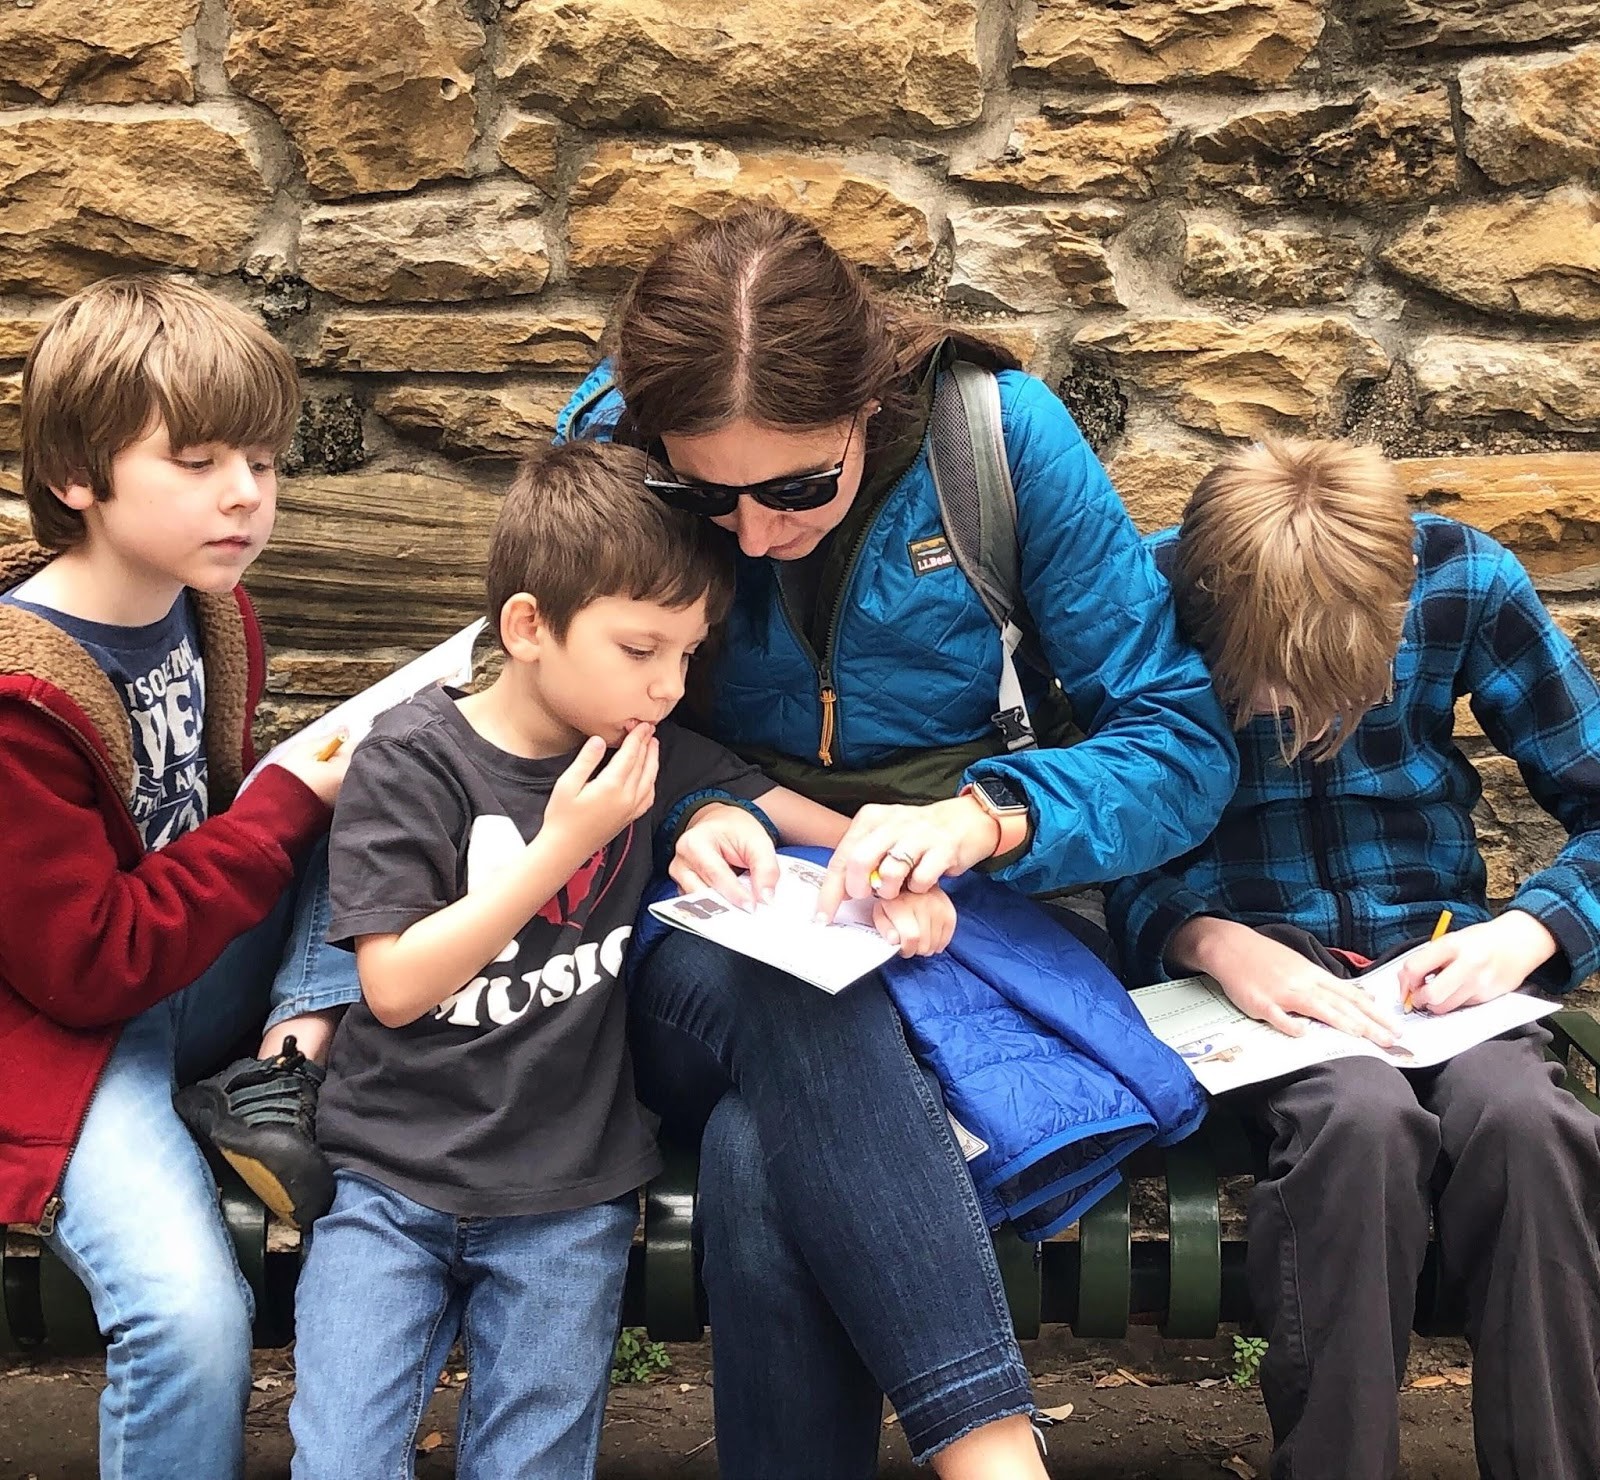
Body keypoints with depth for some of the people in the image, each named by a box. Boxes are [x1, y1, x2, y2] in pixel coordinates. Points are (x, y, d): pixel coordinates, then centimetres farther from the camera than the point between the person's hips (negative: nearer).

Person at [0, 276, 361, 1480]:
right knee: (190, 1313, -29)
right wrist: (288, 801, -19)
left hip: (213, 971, 8)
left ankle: (291, 1076, -10)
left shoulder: (212, 610, 0)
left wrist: (334, 778, -5)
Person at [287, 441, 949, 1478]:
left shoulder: (653, 757, 2)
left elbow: (792, 812, 12)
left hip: (567, 1202, 2)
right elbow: (397, 986, -14)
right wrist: (562, 844, -20)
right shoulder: (410, 762, -8)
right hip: (394, 1183, -2)